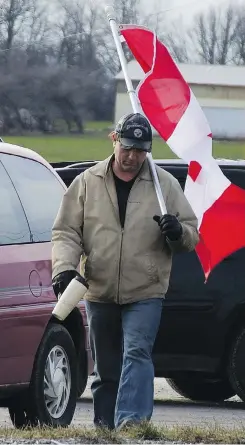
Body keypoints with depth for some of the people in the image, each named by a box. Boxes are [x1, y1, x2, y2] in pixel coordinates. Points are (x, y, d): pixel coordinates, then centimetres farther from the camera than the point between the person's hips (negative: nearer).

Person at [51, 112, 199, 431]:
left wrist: (178, 233, -17)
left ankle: (131, 421, -28)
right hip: (99, 293, 2)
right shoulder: (88, 183, 6)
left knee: (137, 353, -19)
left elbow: (192, 235, 8)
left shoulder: (165, 184, 4)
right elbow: (66, 232, 6)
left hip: (145, 293, -2)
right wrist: (65, 267, -12)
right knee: (105, 368, 9)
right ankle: (104, 427, 17)